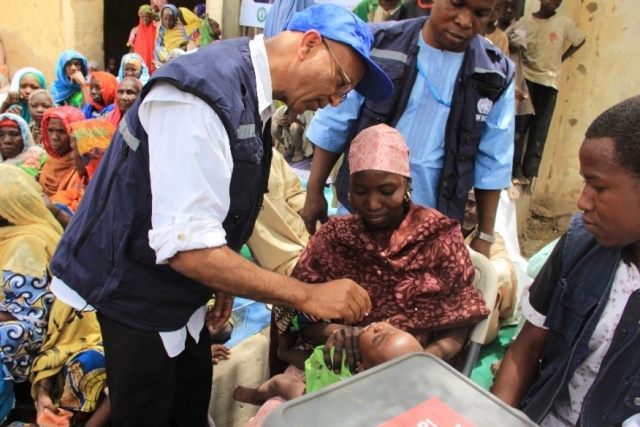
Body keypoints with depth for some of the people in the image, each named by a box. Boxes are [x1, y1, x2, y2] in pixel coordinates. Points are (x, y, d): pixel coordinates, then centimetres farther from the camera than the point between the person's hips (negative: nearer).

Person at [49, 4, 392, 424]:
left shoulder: (248, 92, 1)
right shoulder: (206, 93, -28)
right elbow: (187, 247, -32)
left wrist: (224, 278, 14)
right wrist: (310, 296, -27)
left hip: (178, 291, 8)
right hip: (137, 291, -8)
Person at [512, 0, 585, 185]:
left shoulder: (564, 23, 0)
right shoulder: (526, 21, -4)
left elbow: (579, 41, 14)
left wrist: (561, 58, 6)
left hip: (549, 81, 1)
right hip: (526, 78, -1)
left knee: (540, 128, 1)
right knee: (520, 123, -1)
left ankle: (529, 171, 7)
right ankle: (516, 166, 7)